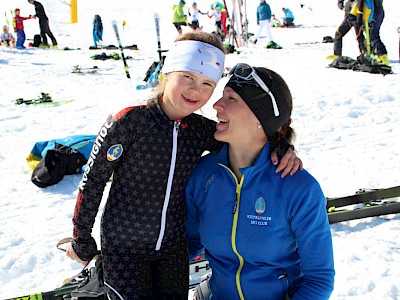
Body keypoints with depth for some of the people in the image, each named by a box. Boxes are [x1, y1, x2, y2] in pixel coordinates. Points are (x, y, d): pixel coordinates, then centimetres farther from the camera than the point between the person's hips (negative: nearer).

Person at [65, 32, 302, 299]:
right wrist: (82, 240, -4)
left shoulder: (202, 131, -5)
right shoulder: (129, 122, -18)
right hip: (123, 248, -4)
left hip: (174, 247, 5)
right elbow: (93, 180, -10)